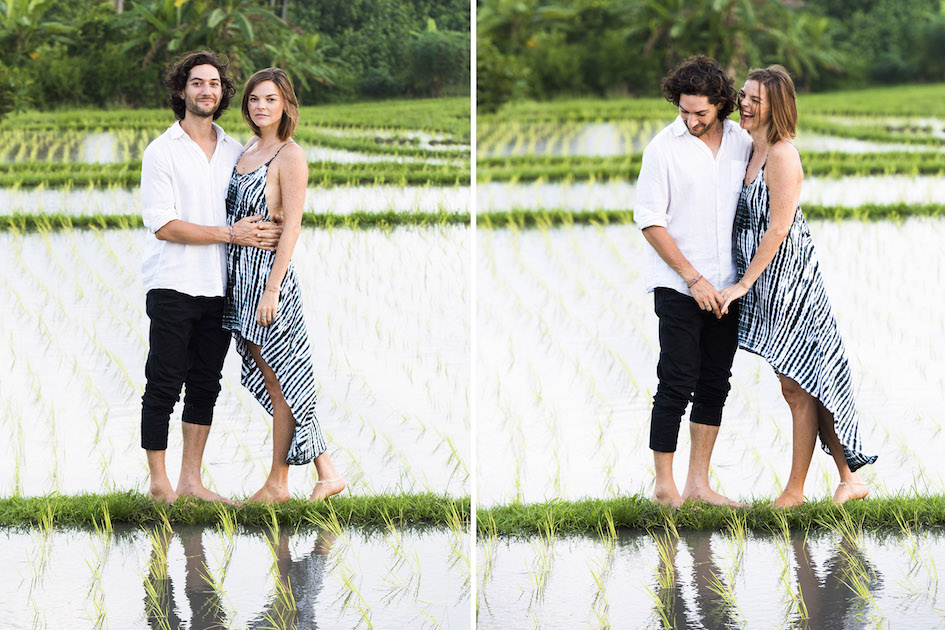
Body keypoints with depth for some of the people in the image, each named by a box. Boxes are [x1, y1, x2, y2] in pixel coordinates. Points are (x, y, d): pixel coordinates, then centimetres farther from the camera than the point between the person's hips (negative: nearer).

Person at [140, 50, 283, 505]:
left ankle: (191, 479, 16)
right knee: (164, 386, -2)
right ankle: (158, 483, 5)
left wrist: (262, 233, 1)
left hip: (218, 288, 5)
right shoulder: (162, 152, -4)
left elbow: (246, 212, 23)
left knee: (205, 385, 8)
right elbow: (163, 225, -13)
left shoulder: (234, 152, 12)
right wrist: (230, 234, -16)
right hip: (173, 285, -5)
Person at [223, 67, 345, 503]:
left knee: (279, 380, 0)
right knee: (272, 378, 8)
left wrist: (271, 290, -18)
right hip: (240, 274, 8)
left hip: (269, 271, -8)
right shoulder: (248, 151, 14)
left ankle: (277, 484, 8)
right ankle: (327, 472, 12)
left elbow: (292, 227, -14)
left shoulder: (290, 157, -10)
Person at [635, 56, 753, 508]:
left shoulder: (742, 142, 5)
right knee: (677, 384, -6)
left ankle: (698, 483, 14)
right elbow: (649, 221, -8)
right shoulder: (663, 148, -8)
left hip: (724, 287, 5)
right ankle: (664, 487, 2)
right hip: (677, 286, -5)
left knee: (715, 384, 7)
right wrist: (694, 278, -12)